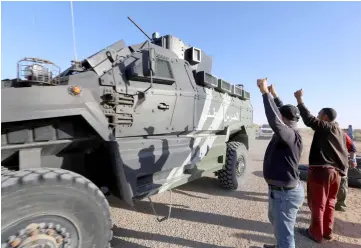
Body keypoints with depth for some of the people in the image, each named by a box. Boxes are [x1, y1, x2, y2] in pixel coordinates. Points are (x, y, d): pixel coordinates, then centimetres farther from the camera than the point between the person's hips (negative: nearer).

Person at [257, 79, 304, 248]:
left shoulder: (290, 135, -25)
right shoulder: (291, 133, 2)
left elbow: (274, 119, -42)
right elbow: (284, 112, 16)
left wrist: (265, 92, -36)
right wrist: (274, 95, 18)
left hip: (285, 193, -11)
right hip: (280, 190, 11)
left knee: (285, 233, 5)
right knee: (275, 220, 32)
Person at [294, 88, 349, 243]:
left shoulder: (325, 127, -11)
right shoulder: (340, 132, 14)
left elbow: (309, 120, -22)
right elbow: (344, 153, 18)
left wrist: (299, 100, -16)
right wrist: (341, 170, 23)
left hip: (321, 170, -8)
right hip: (335, 171, 9)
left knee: (317, 204, 4)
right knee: (329, 203, 19)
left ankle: (316, 234, 17)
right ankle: (327, 232, 29)